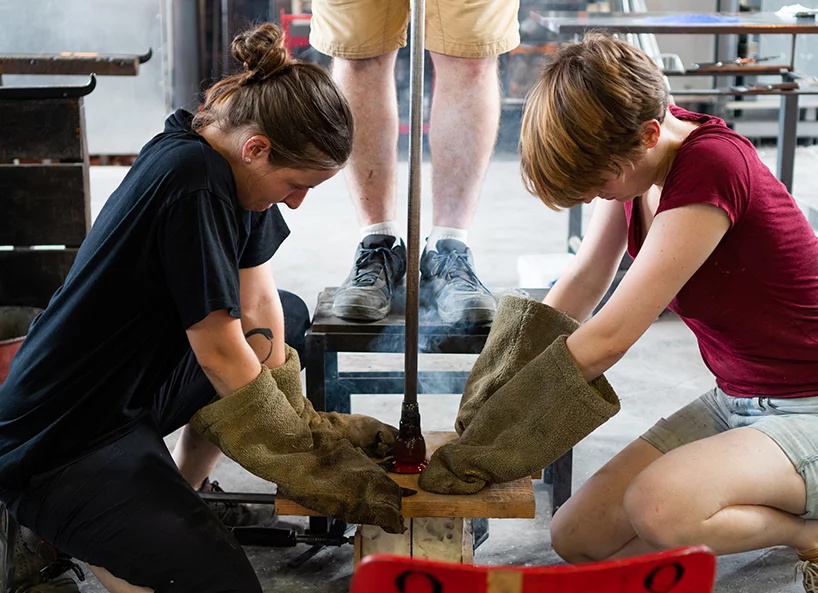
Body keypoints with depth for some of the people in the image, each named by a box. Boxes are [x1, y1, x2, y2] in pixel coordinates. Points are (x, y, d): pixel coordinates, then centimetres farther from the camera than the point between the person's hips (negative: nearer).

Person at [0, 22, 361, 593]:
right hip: (60, 443, -10)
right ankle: (53, 530, 1)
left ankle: (181, 498, 21)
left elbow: (257, 303, 3)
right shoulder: (192, 181, -27)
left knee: (288, 317, 20)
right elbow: (219, 353, -24)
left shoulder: (223, 157, 0)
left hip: (131, 388, 10)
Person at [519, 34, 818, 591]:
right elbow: (582, 283, 3)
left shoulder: (711, 167, -28)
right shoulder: (634, 154, -1)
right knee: (577, 540, 0)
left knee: (657, 508, -36)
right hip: (735, 401, 9)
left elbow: (609, 336, -27)